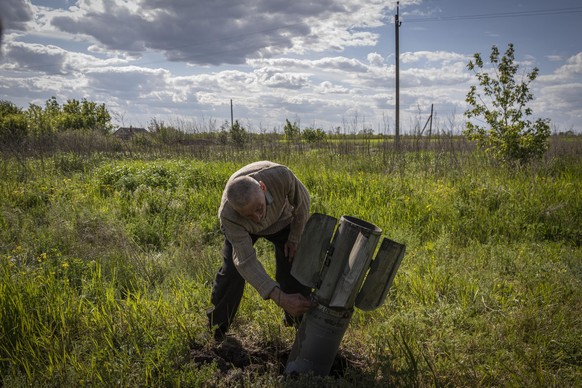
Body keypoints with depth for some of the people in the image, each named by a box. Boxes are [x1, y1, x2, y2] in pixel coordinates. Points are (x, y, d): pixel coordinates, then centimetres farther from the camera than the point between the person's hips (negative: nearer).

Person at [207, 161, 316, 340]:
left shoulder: (281, 175, -44)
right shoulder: (229, 215, -44)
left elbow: (301, 200, -21)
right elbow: (246, 262, -41)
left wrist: (295, 237, -11)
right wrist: (280, 298, -50)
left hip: (281, 218, 1)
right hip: (241, 226, -1)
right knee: (231, 272, -12)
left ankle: (299, 318, 22)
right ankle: (216, 325, 13)